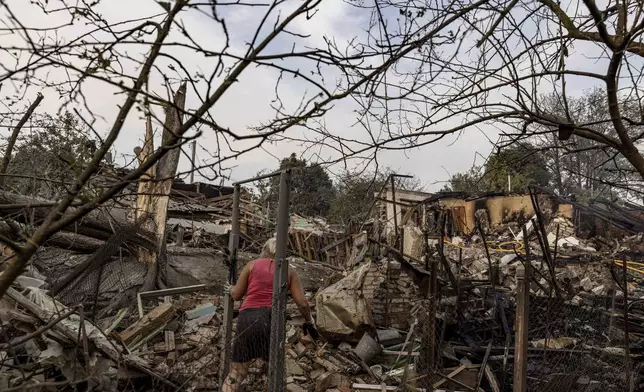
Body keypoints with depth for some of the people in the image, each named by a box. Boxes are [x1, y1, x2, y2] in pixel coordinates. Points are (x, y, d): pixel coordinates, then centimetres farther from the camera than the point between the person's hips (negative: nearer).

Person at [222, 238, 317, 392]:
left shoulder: (252, 265, 14)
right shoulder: (289, 272, 14)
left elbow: (236, 295, 15)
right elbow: (302, 303, 6)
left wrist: (231, 289, 37)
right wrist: (309, 321, 24)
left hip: (247, 319, 0)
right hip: (273, 321, 0)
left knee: (235, 375, 10)